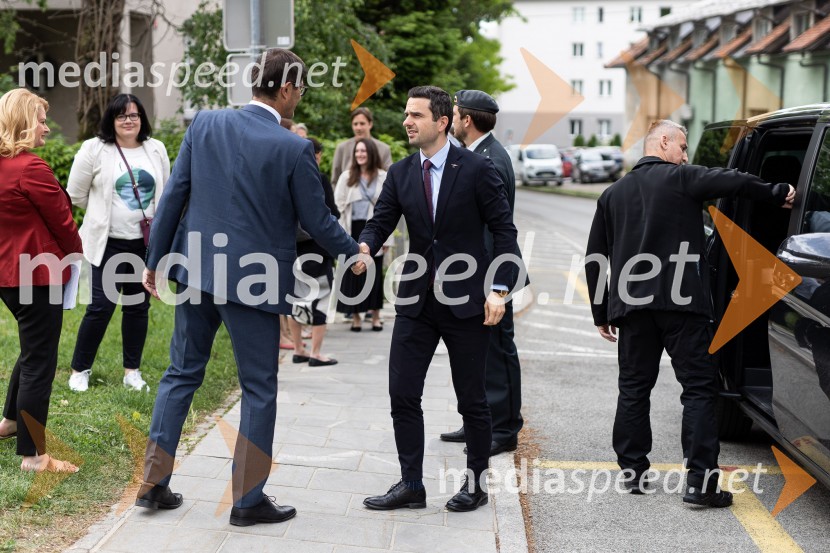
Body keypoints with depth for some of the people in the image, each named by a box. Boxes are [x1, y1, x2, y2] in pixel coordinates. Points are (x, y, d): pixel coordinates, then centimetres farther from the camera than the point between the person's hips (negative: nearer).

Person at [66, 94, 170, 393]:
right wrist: (105, 213, 10)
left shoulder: (156, 149, 5)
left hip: (147, 242, 4)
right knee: (101, 306, -5)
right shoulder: (94, 149, -6)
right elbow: (76, 194, 1)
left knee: (138, 306, 9)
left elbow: (165, 193, 14)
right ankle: (80, 369, 11)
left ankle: (132, 370, 20)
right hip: (109, 243, -4)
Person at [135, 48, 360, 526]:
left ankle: (155, 484, 22)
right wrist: (354, 252, 15)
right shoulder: (294, 149, -12)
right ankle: (249, 499, 14)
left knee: (183, 373, 17)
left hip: (197, 271, 5)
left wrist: (156, 261, 10)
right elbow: (317, 220, -4)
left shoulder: (205, 124, 0)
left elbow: (174, 196, 2)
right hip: (254, 280, -5)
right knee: (259, 389, 8)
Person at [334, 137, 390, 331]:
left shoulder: (383, 177, 3)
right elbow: (339, 205, 3)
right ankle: (355, 316, 9)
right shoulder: (347, 177, 5)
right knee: (353, 272, 2)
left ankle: (376, 316, 13)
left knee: (375, 272, 4)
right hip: (353, 229, 1)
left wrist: (387, 237, -2)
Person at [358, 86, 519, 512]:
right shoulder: (400, 173, 6)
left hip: (466, 301, -4)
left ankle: (475, 484, 22)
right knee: (402, 394, 1)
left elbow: (504, 231, -5)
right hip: (417, 300, 4)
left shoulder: (476, 169, -7)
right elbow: (381, 222, 2)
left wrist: (499, 290, -12)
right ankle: (411, 484, 13)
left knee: (471, 399, 6)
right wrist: (364, 247, -22)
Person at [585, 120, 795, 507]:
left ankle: (633, 472, 16)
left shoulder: (613, 194, 15)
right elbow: (735, 183, -16)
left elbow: (594, 258, 15)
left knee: (634, 388, 14)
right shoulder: (682, 178, 0)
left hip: (631, 305, 5)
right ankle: (700, 481, -5)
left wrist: (601, 313, 18)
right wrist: (779, 195, -3)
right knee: (699, 387, -1)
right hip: (681, 302, -5)